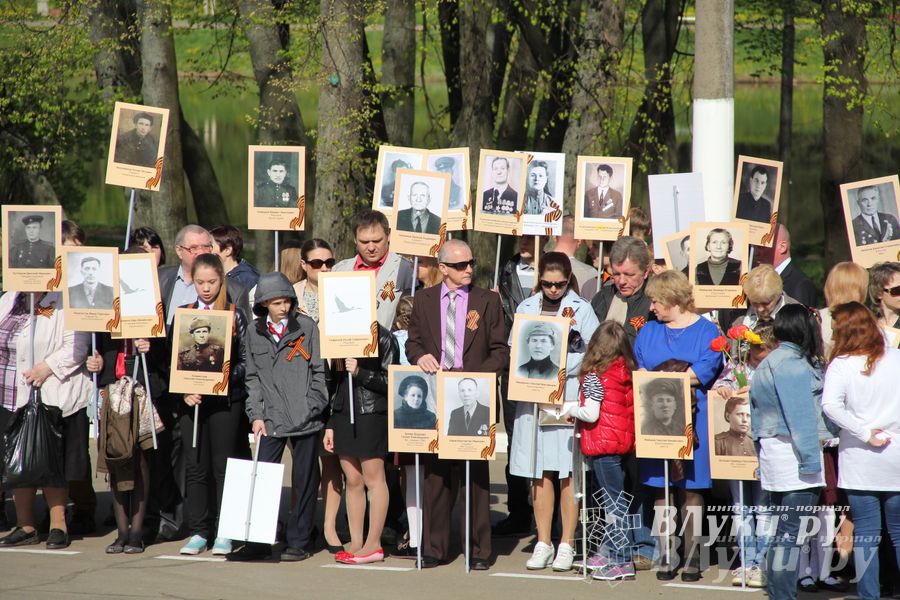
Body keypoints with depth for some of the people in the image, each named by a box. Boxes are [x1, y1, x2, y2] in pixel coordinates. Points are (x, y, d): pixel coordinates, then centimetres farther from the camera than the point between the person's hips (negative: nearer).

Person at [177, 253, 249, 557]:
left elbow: (246, 360, 2)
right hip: (191, 399, 2)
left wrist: (229, 376, -16)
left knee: (223, 465, 0)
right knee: (195, 466, 4)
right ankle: (199, 531, 11)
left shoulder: (235, 315, 3)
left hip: (225, 398, -2)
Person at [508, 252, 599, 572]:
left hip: (570, 399, -3)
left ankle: (567, 545, 3)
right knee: (539, 473, 3)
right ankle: (543, 544, 9)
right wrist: (532, 358, -9)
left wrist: (564, 366, -14)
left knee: (568, 473, -3)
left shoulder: (581, 309, 3)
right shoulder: (527, 308, 12)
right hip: (533, 398, 3)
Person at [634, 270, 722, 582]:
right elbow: (636, 368, 7)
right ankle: (666, 555, 8)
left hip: (691, 421, -4)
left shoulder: (705, 330, 2)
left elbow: (705, 371, -12)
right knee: (660, 488, 2)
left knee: (690, 488, -1)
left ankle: (691, 556, 6)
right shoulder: (648, 330, 16)